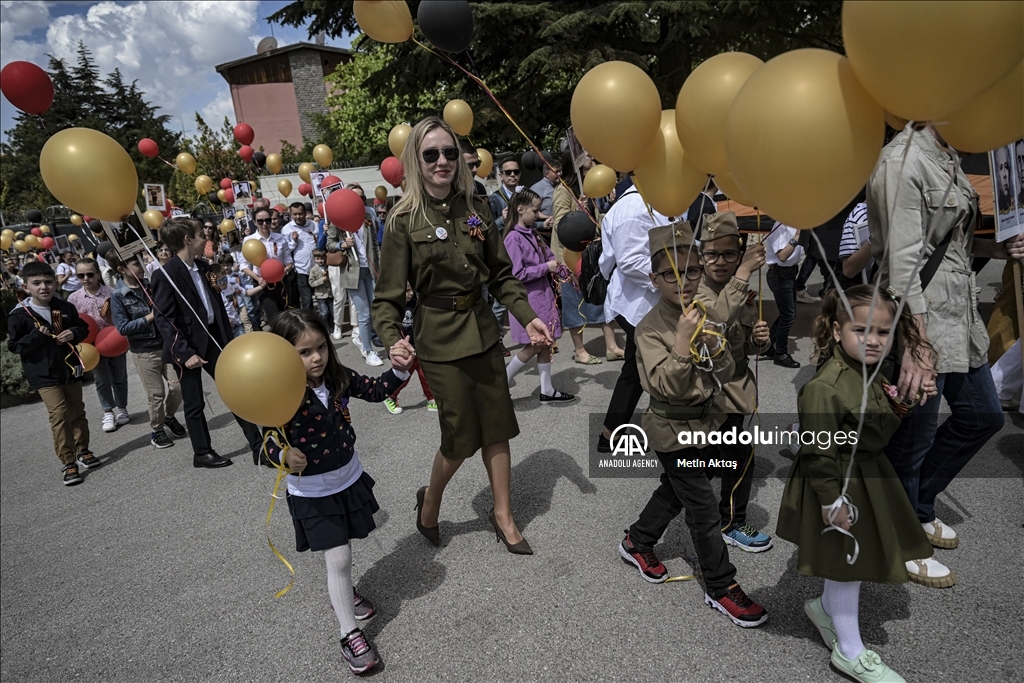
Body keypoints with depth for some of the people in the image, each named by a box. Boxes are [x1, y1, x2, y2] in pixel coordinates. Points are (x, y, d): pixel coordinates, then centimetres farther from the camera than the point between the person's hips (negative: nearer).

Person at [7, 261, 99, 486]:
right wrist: (37, 336, -22)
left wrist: (74, 333, -9)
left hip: (70, 368, 4)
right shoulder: (19, 315, -9)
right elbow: (14, 346, -7)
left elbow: (83, 327, 13)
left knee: (77, 412, 14)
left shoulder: (65, 307, 2)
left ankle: (82, 450, 31)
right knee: (59, 415, -10)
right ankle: (68, 463, -3)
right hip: (43, 375, -4)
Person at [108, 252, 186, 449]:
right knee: (156, 394, 3)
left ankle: (169, 417, 32)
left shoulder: (150, 285, 3)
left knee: (178, 385, 5)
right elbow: (123, 328, -14)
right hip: (144, 351, -4)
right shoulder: (118, 296, -10)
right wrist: (150, 317, -17)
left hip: (166, 344, 4)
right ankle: (156, 430, 23)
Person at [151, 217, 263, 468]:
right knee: (194, 404, 8)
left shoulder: (203, 267, 7)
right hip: (188, 345, -7)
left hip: (213, 338, 7)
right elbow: (164, 320, -16)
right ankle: (202, 453, 24)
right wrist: (185, 353, -22)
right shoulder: (165, 275, -14)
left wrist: (228, 339, 9)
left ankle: (258, 445, 15)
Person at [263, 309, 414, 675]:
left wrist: (399, 370, -16)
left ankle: (342, 593, 52)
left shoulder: (339, 378, -10)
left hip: (350, 480, 5)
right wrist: (285, 458, -38)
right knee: (338, 559, -1)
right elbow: (271, 444, -17)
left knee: (342, 553, 24)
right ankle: (349, 633, 16)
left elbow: (376, 391, 0)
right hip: (312, 494, -5)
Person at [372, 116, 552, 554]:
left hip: (483, 329, 5)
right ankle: (430, 502, 33)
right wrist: (393, 338, -27)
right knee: (461, 438, 3)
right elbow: (388, 294, -9)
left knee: (497, 427, 11)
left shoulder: (475, 207, 4)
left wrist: (527, 318, -2)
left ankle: (503, 515, 30)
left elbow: (501, 273, 8)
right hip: (439, 338, -4)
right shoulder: (404, 220, -9)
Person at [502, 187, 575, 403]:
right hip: (528, 299, -8)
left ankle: (547, 390, 21)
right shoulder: (514, 238, -15)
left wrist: (561, 269, 2)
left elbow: (548, 257, 17)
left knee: (545, 343, 12)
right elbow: (517, 274, -20)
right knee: (533, 346, -2)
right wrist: (546, 267, -17)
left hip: (542, 294, 8)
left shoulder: (533, 234, 10)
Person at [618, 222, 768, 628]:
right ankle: (721, 588, 19)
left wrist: (716, 349, -18)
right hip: (672, 429, -7)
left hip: (705, 421, 7)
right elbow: (666, 386, -26)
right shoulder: (651, 329, -19)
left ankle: (637, 542, 45)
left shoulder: (708, 318, -1)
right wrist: (682, 342, -33)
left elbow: (725, 376, 1)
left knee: (675, 490, 23)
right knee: (704, 508, 1)